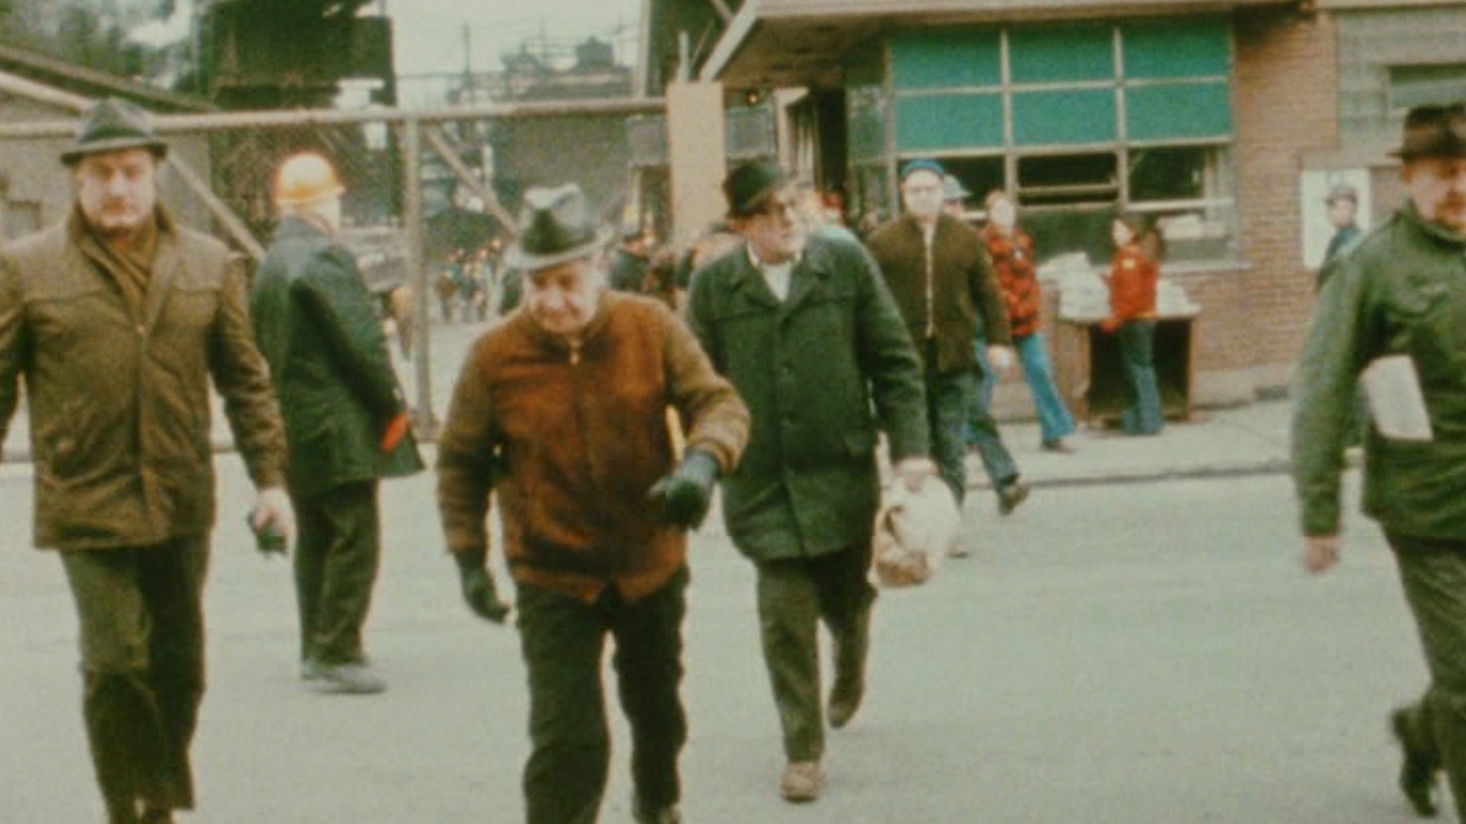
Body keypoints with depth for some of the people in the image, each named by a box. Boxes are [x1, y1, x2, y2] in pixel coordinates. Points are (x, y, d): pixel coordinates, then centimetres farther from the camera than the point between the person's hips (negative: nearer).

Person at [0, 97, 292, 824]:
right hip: (87, 505, -3)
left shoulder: (209, 264, 8)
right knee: (116, 662, -9)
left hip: (182, 504, 3)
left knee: (178, 666, 10)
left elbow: (246, 380, 10)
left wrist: (270, 478, 4)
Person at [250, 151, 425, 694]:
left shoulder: (268, 267, 12)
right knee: (356, 538, -6)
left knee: (316, 538, 16)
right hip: (339, 427, -9)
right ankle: (338, 654, -7)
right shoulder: (325, 257, -16)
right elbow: (361, 340, -18)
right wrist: (393, 405, -8)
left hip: (293, 431, 9)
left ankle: (315, 649, 21)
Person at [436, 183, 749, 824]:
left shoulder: (652, 328, -11)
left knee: (657, 708, 25)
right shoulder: (495, 356, -13)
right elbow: (460, 461, -2)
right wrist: (468, 557, -7)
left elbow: (719, 402, -11)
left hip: (652, 562, 3)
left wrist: (703, 461, -33)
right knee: (567, 739, -11)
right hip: (553, 578, -3)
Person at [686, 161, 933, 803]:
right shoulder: (712, 286, 0)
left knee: (847, 600, 15)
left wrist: (909, 447, -4)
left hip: (843, 475, 1)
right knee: (786, 617, -5)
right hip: (762, 485, -1)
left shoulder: (848, 265, 1)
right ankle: (802, 750, 8)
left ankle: (849, 676, 49)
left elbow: (895, 361, 3)